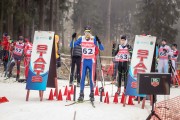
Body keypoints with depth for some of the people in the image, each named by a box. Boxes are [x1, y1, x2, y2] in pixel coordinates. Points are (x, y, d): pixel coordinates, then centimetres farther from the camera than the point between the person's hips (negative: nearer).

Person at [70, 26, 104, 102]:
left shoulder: (94, 39, -7)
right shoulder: (81, 39, 0)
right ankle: (81, 94, 3)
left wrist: (98, 41, -29)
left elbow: (102, 49, -11)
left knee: (91, 78, 0)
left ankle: (92, 94, 12)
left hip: (91, 61, -2)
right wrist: (73, 39, -12)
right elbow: (72, 46, 6)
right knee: (82, 78, -1)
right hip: (84, 61, 2)